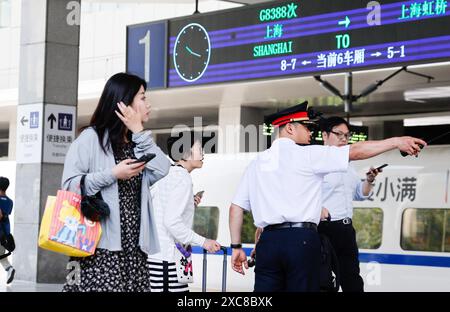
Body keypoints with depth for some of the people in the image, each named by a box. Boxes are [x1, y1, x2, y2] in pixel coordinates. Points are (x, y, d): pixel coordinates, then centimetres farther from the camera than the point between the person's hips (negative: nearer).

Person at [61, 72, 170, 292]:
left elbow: (162, 169, 1)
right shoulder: (92, 137, -2)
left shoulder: (137, 142, 19)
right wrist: (113, 174, -15)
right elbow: (69, 184, -9)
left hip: (134, 247, 6)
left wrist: (138, 131, -1)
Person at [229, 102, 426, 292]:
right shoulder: (306, 155, 1)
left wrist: (236, 246, 17)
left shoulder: (257, 162, 16)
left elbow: (236, 207, 13)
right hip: (301, 240, -4)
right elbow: (355, 152, -5)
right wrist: (396, 142, -3)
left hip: (268, 242, 5)